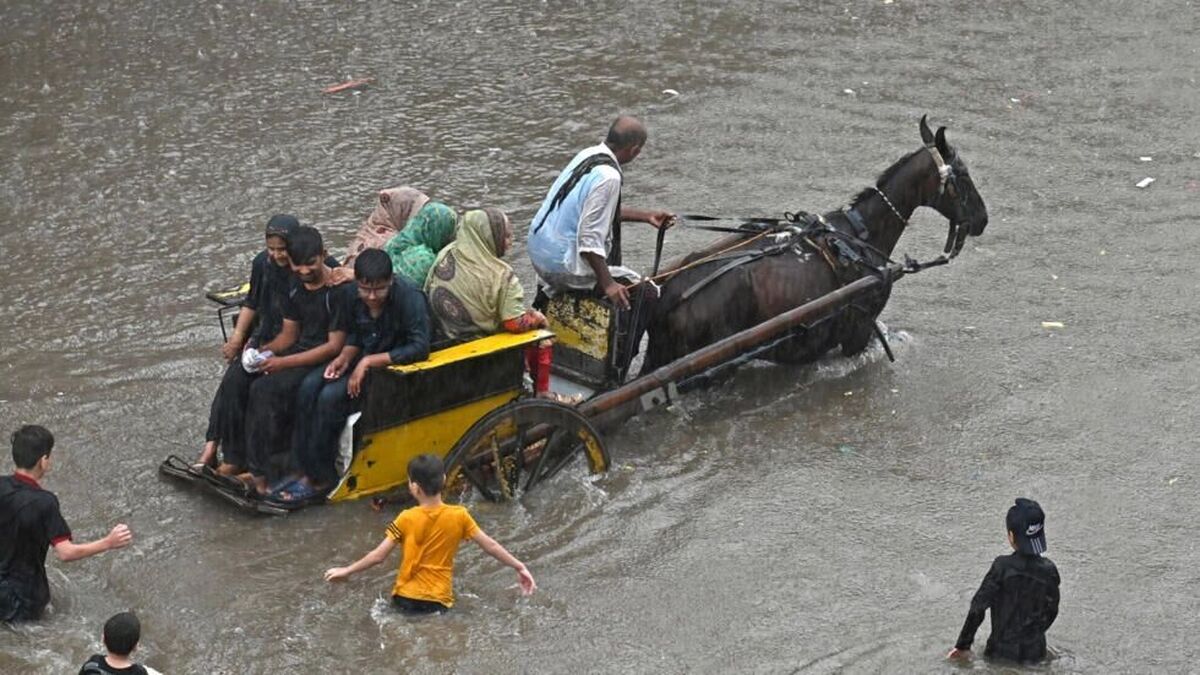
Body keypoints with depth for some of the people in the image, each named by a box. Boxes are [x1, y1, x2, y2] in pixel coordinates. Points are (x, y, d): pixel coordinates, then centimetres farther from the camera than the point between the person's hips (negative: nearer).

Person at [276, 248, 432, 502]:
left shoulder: (409, 299, -24)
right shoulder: (352, 295, -3)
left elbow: (420, 347, -29)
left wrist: (369, 361, -29)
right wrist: (345, 357, -9)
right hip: (363, 359, 7)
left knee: (331, 397, -25)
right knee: (309, 387, -17)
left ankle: (320, 479, -12)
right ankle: (305, 469, -10)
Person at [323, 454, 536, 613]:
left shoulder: (406, 519, -8)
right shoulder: (459, 516, -5)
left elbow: (378, 556, -6)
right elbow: (490, 546, 0)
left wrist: (346, 571, 7)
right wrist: (520, 567, 9)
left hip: (406, 598, -1)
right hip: (439, 602, 1)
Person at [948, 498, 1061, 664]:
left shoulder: (1002, 567, -12)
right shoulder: (1048, 570, -3)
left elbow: (978, 608, -10)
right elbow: (1051, 611, 10)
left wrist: (963, 645, -1)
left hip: (1002, 651, -3)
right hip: (1035, 652, 3)